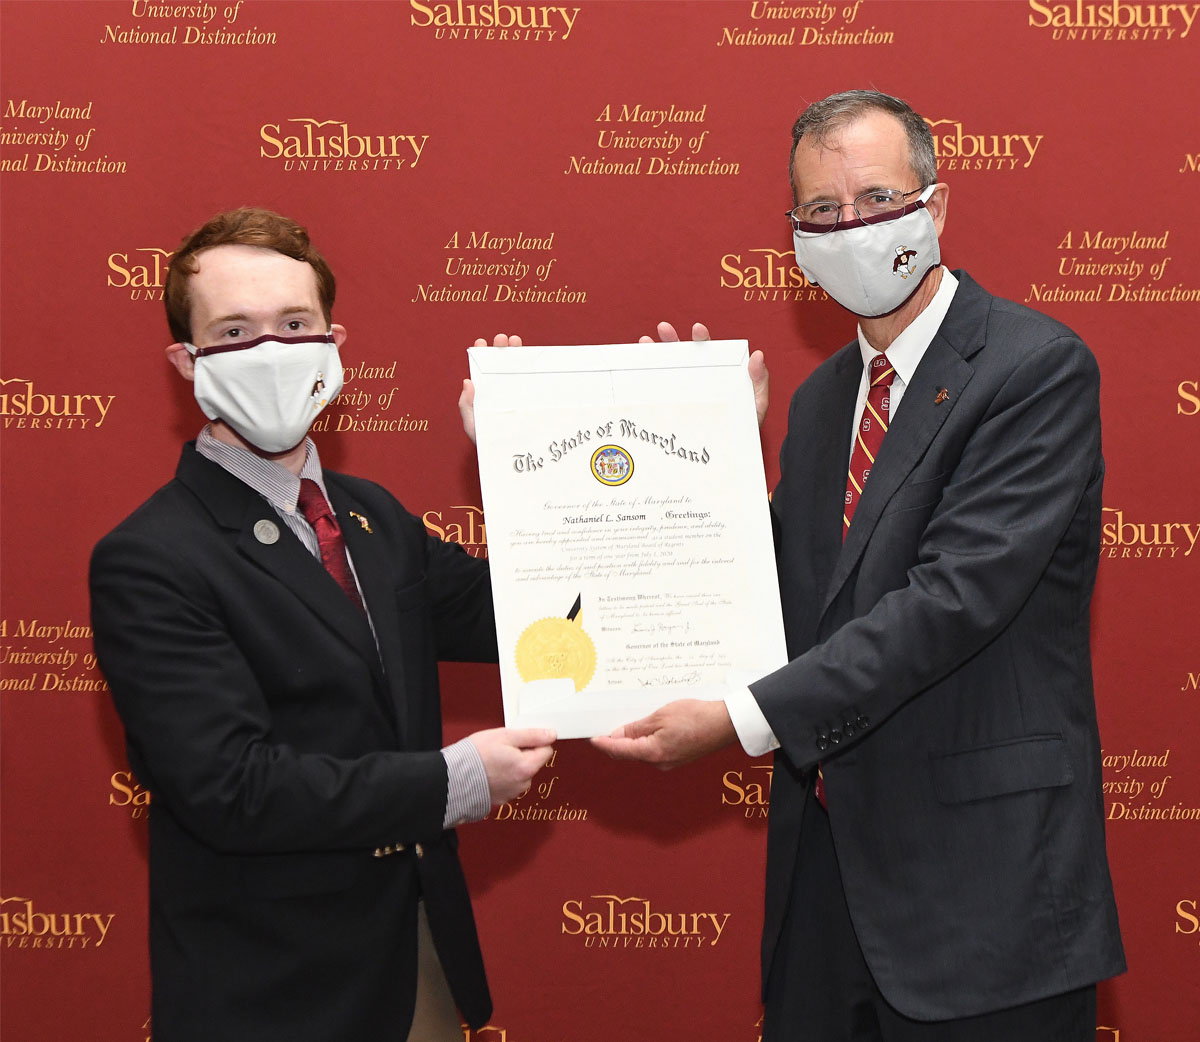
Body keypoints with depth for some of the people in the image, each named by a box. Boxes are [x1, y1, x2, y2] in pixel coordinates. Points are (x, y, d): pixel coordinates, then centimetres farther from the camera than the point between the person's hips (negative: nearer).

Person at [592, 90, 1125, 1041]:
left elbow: (955, 596, -22)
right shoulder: (821, 398, 13)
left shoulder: (1038, 367, -12)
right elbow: (797, 596, 11)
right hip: (829, 848, 7)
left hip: (981, 871, -7)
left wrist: (744, 716, -24)